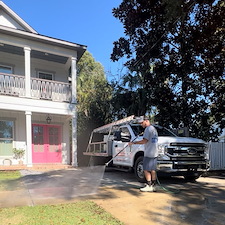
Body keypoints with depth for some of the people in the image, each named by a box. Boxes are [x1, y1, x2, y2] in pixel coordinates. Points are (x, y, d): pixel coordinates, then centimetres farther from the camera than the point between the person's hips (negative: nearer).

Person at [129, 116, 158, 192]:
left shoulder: (148, 129, -12)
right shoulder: (154, 129, 19)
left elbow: (145, 141, -19)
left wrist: (134, 143, -13)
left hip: (149, 153, -10)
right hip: (154, 153, 10)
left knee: (146, 170, -3)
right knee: (153, 170, 11)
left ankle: (149, 186, -1)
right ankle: (153, 186, 16)